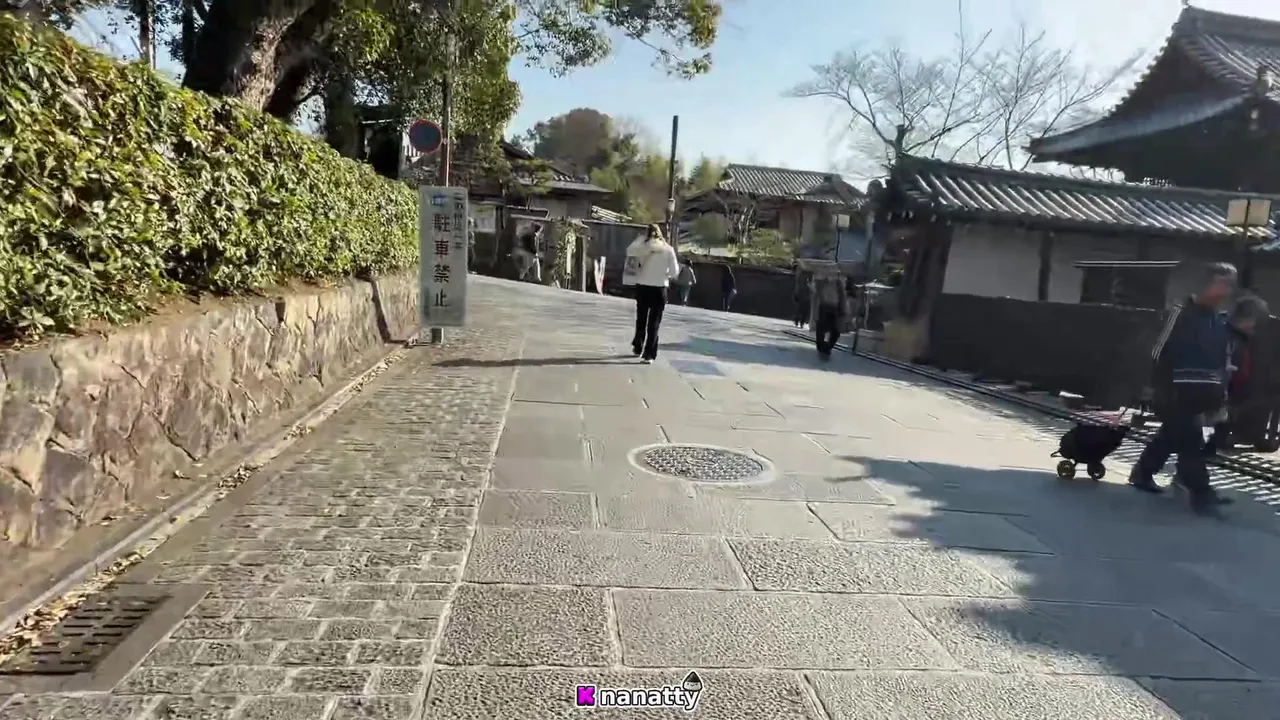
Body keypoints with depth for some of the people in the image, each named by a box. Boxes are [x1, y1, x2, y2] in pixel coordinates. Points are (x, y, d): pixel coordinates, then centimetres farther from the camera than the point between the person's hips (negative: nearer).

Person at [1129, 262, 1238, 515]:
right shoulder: (1182, 313, -9)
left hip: (1203, 393, 7)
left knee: (1170, 436, 15)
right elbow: (1160, 353, -11)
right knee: (1190, 441, -6)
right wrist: (1159, 389, -14)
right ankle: (1201, 492, 2)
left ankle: (1142, 474, 30)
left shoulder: (1222, 322, 11)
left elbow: (1222, 363, 16)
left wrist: (1220, 396, 10)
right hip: (1178, 391, -7)